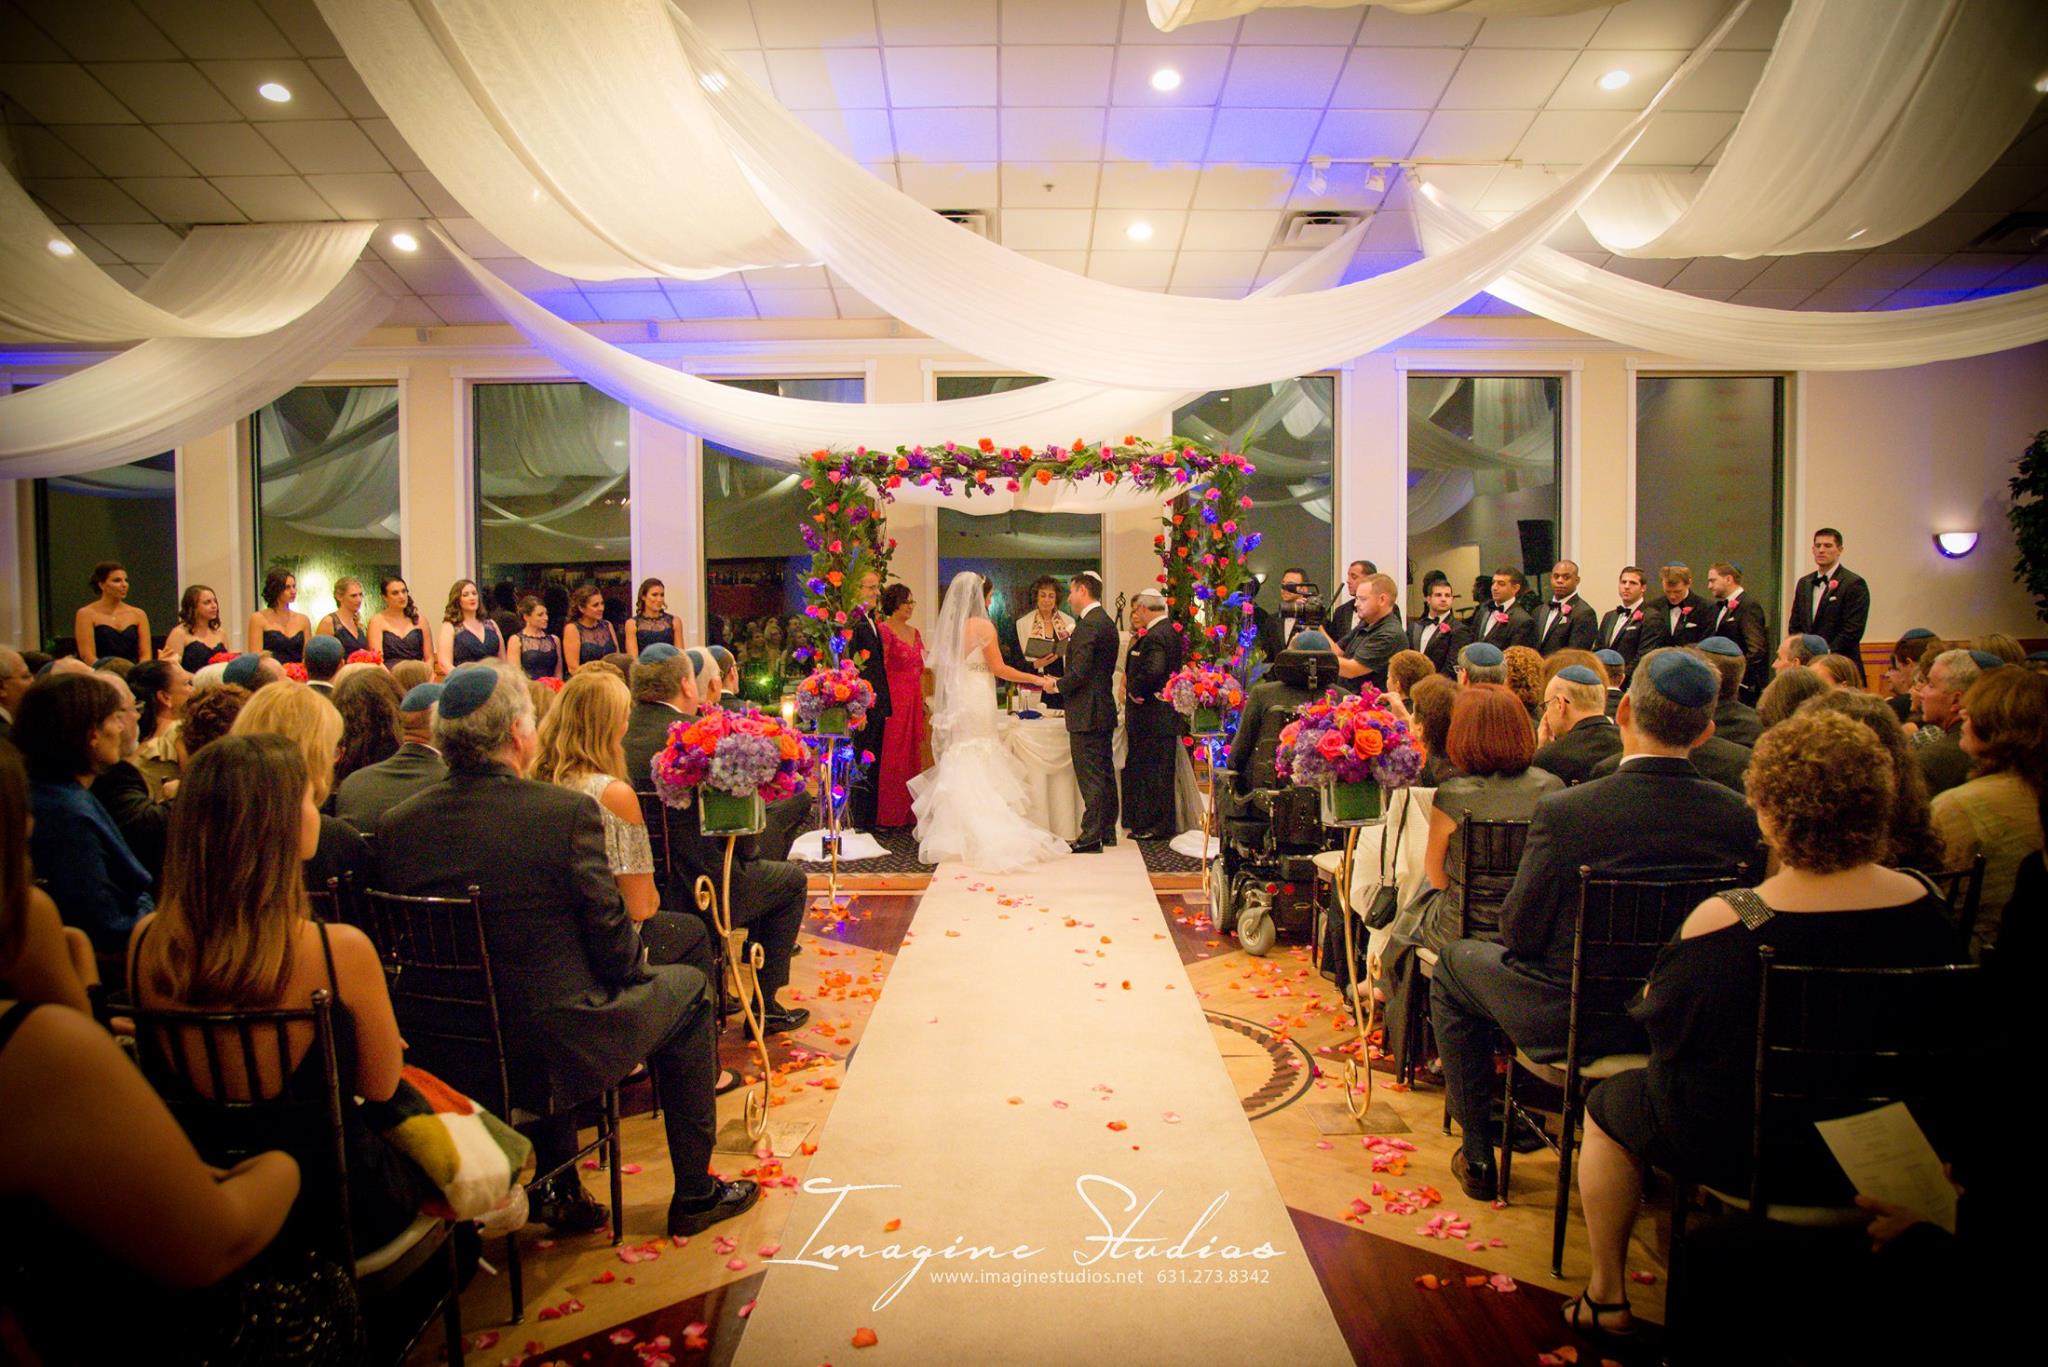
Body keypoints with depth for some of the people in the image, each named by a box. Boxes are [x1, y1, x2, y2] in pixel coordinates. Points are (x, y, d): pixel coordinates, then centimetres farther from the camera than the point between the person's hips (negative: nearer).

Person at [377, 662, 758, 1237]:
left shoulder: (395, 824, -4)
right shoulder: (566, 812, -19)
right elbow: (611, 945, -13)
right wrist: (637, 970, 9)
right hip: (553, 1052, -6)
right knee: (685, 989, 18)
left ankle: (559, 1190, 36)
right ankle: (694, 1195, 26)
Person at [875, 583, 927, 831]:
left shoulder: (914, 632, 16)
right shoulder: (884, 631, -8)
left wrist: (923, 701, 16)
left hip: (914, 700, 8)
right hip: (894, 699, -8)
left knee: (912, 754, 10)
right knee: (891, 755, -5)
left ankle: (907, 811, 18)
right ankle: (887, 815, 1)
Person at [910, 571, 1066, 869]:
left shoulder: (947, 625, 6)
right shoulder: (983, 626, -11)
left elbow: (939, 668, 11)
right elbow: (999, 668, -9)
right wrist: (1036, 679, -1)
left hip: (952, 702, 6)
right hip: (976, 701, -6)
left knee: (956, 765, 11)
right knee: (978, 768, 0)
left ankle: (953, 833, 13)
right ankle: (982, 832, 1)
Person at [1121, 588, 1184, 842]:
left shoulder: (1155, 636, -18)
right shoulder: (1170, 631, 13)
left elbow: (1152, 671, -32)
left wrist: (1136, 691, -17)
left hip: (1152, 714, -10)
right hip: (1166, 714, 10)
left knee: (1153, 771, -2)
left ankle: (1158, 826, 4)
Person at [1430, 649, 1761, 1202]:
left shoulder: (1563, 811, -26)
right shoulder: (1741, 816, -13)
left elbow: (1520, 933, -17)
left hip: (1574, 1022, -5)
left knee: (1456, 964, 22)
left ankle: (1479, 1156, 27)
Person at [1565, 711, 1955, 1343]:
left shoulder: (1723, 921, -31)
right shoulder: (1924, 901, -14)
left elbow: (1661, 1014, -16)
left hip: (1742, 1152, -5)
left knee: (1608, 1103, 21)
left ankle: (1606, 1296, 34)